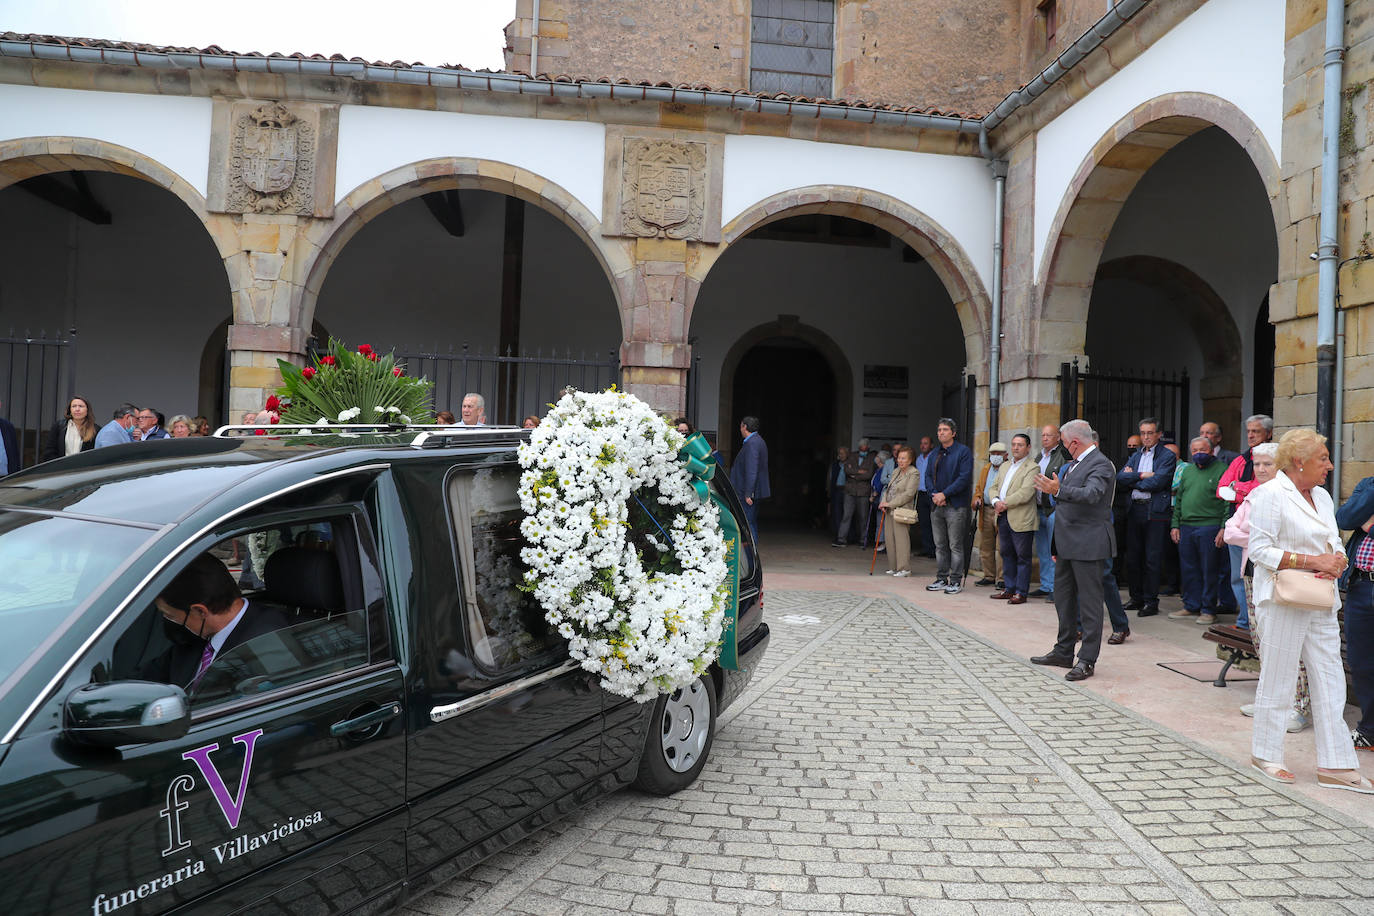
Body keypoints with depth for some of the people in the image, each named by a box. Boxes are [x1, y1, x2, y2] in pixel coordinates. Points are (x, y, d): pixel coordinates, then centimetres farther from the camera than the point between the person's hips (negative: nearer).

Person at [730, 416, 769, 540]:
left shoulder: (752, 444, -17)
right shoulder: (757, 441, 16)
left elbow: (751, 470, -23)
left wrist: (748, 493, -24)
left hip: (750, 493, -11)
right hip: (754, 492, 11)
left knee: (748, 523, -9)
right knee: (752, 522, 15)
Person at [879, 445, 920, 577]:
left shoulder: (914, 473, -7)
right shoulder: (896, 471, 17)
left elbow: (908, 493, -14)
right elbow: (888, 488, 20)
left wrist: (890, 504, -14)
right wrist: (884, 502, 1)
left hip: (902, 510, -8)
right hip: (890, 510, 8)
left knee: (901, 538, -9)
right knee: (890, 538, 6)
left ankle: (904, 568, -5)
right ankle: (893, 567, 13)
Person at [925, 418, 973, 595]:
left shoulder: (963, 452, -5)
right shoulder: (935, 454, 15)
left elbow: (964, 478, -13)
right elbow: (929, 476, 14)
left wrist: (944, 494, -16)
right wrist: (934, 494, -4)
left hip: (955, 506, -6)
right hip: (937, 505, 6)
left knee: (955, 546, -4)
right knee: (940, 545, 10)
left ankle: (956, 581, 2)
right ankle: (941, 579, 17)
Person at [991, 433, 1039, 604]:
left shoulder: (1032, 468, -6)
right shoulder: (1004, 467, 19)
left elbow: (1025, 493, -17)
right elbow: (994, 487, 15)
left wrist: (1005, 504, -14)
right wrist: (996, 501, -6)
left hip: (1021, 519, -8)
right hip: (1003, 518, 8)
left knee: (1022, 557, -1)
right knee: (1007, 554, 13)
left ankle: (1021, 592, 3)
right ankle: (1009, 588, 22)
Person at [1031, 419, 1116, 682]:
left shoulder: (1100, 465, -13)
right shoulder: (1073, 465, 16)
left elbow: (1091, 494, -32)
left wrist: (1058, 490, -46)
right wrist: (1058, 545, 21)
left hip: (1088, 545, -10)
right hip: (1068, 545, 10)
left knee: (1089, 601, -3)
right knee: (1063, 597, 16)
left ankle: (1087, 660, 2)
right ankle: (1063, 652, 28)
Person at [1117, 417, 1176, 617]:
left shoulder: (1167, 456, -2)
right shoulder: (1136, 456, 17)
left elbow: (1158, 482, -15)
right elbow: (1120, 476, 3)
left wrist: (1133, 479, -4)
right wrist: (1142, 475, -11)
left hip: (1155, 512, -6)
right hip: (1134, 510, 6)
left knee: (1152, 559, -3)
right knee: (1133, 557, 9)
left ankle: (1151, 601, 5)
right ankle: (1137, 598, 20)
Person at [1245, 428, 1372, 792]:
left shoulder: (1321, 496, 14)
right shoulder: (1270, 494, -11)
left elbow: (1335, 544, 19)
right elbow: (1260, 550, -16)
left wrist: (1336, 563, -4)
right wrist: (1313, 560, -18)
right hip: (1284, 601, -8)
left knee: (1330, 683, 7)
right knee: (1277, 679, 2)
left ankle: (1335, 765, 14)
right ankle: (1265, 754, 17)